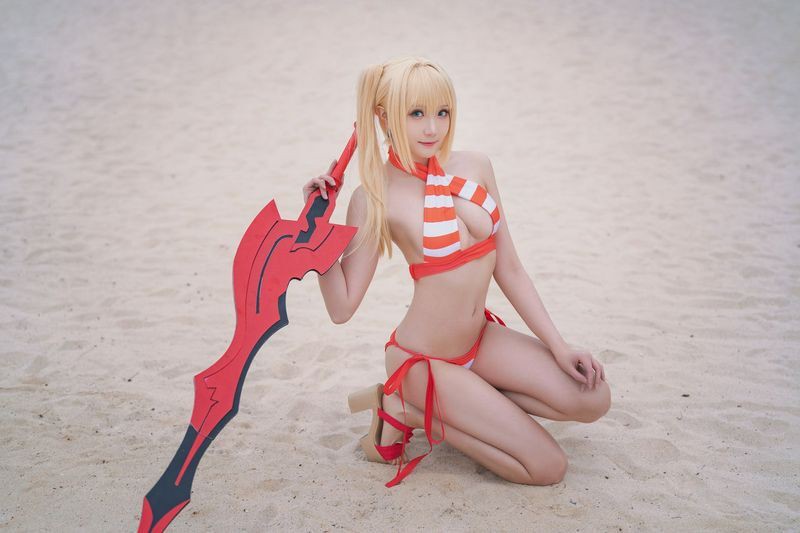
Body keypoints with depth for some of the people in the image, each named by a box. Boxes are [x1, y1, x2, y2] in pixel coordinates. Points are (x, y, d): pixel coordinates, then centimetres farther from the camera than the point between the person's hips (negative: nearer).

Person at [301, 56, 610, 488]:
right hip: (424, 359, -6)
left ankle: (448, 404, 5)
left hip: (481, 338, 6)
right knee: (548, 466, -8)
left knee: (592, 400, -4)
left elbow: (508, 267, 2)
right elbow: (342, 307, -16)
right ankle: (405, 408, 3)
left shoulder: (475, 166, -2)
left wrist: (557, 344, 0)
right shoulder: (375, 199, -18)